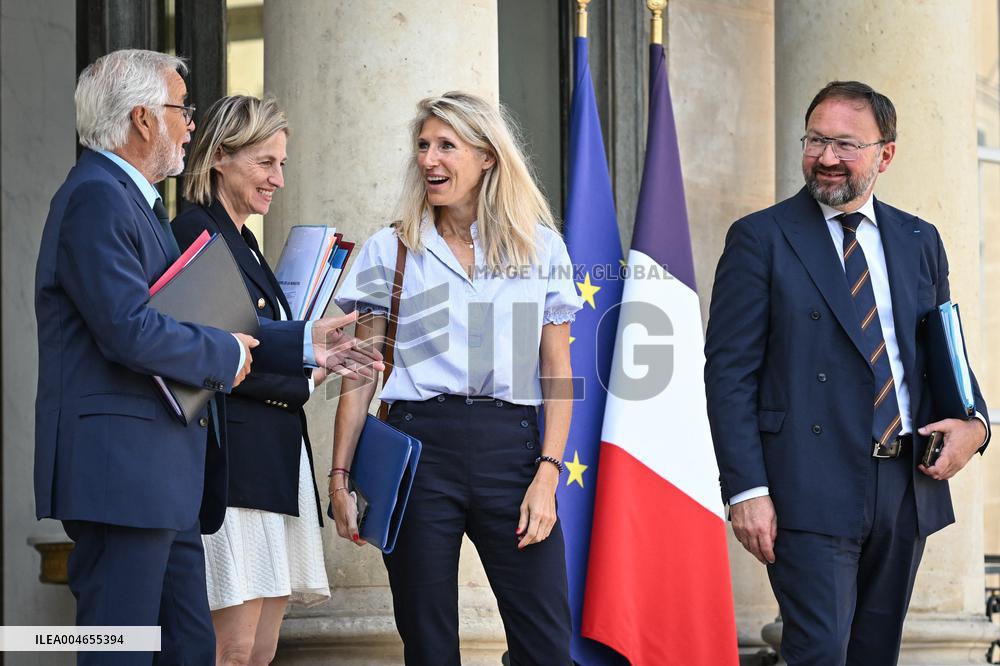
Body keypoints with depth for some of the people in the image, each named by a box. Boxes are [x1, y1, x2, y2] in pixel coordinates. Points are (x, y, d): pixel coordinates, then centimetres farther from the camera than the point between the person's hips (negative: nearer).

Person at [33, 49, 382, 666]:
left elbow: (192, 321, 22)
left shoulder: (133, 199, 21)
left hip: (162, 481, 11)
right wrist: (227, 355, -8)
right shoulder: (96, 199, -13)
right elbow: (130, 331, -23)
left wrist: (302, 343, 20)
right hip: (121, 472, -11)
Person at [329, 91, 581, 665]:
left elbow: (557, 374, 5)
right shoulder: (391, 251, 8)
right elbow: (360, 375, 9)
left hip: (510, 445, 0)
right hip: (418, 444, 1)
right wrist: (340, 476, 2)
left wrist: (547, 475, -6)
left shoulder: (541, 247, 7)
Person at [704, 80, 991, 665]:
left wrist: (973, 423, -1)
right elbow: (730, 373, -4)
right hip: (813, 486, -5)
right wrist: (747, 490, -13)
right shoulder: (761, 239, -1)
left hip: (907, 485, 5)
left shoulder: (920, 242, 13)